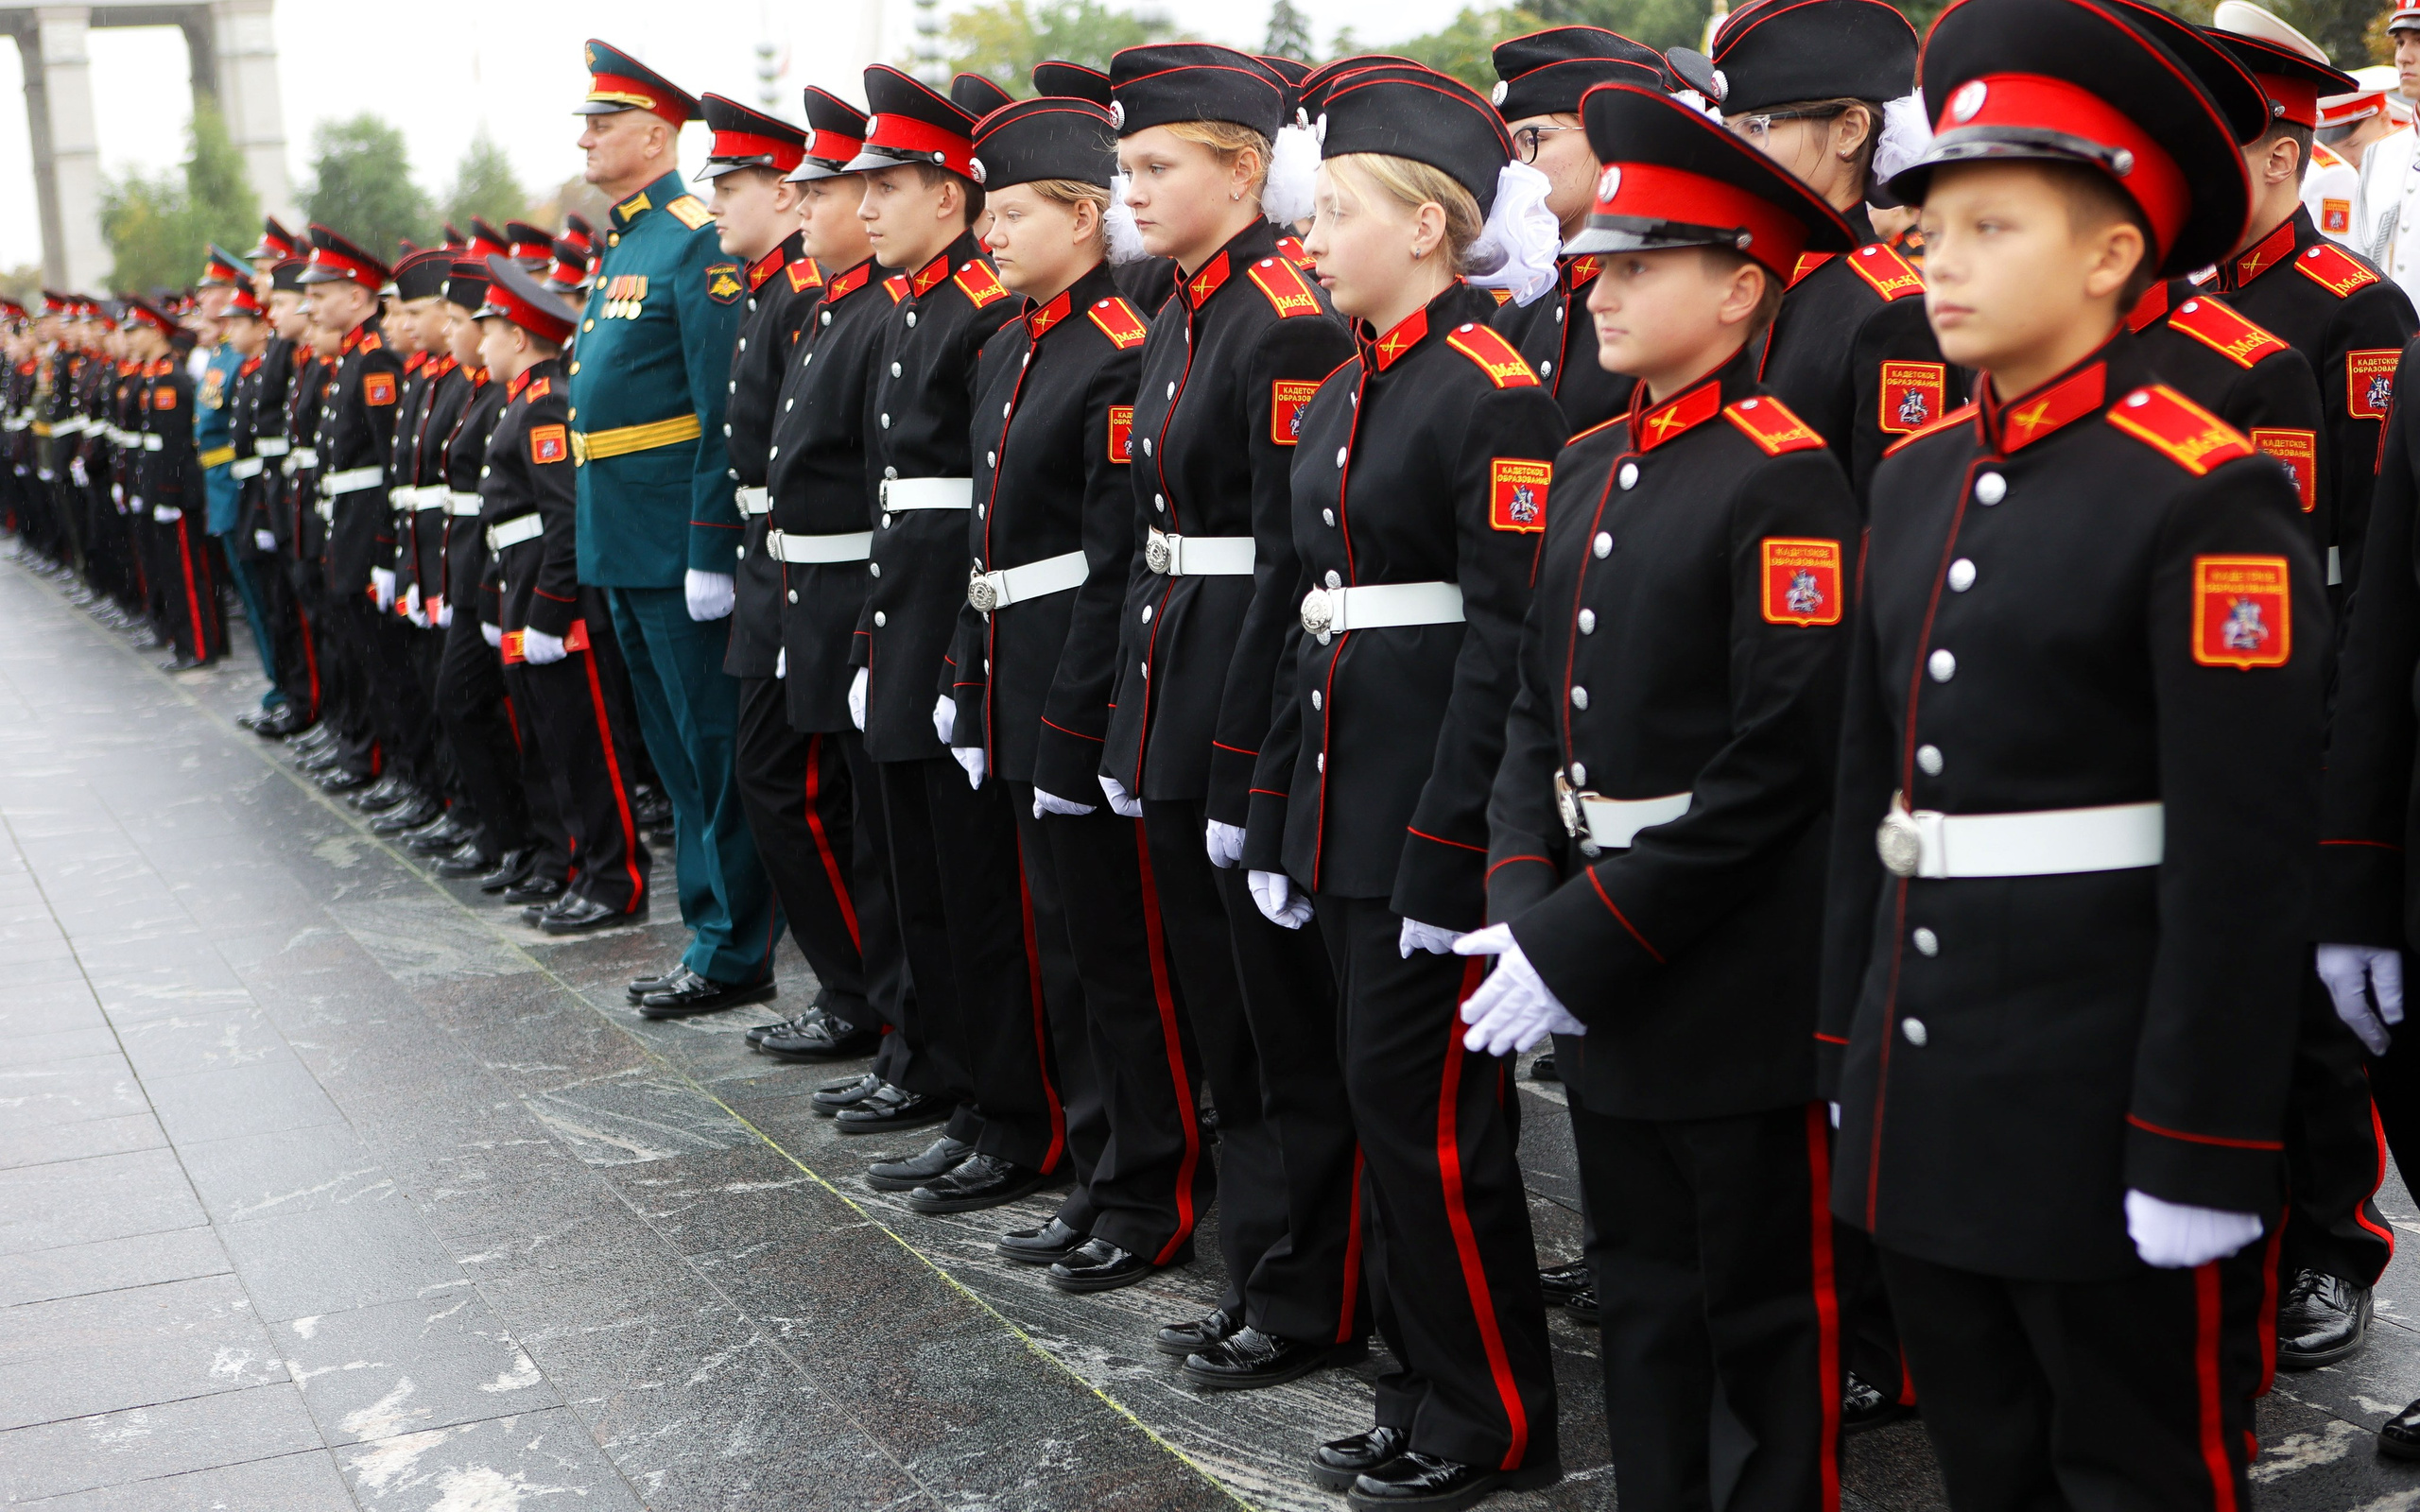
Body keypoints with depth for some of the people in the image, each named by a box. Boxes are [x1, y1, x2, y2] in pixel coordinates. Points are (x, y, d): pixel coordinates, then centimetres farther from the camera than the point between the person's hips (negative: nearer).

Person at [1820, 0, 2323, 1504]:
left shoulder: (2207, 497, -14)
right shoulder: (1918, 474, 7)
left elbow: (2246, 859, -16)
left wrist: (2198, 1150, -16)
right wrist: (1851, 1046, 14)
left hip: (2103, 1113, -7)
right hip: (1927, 1093, 7)